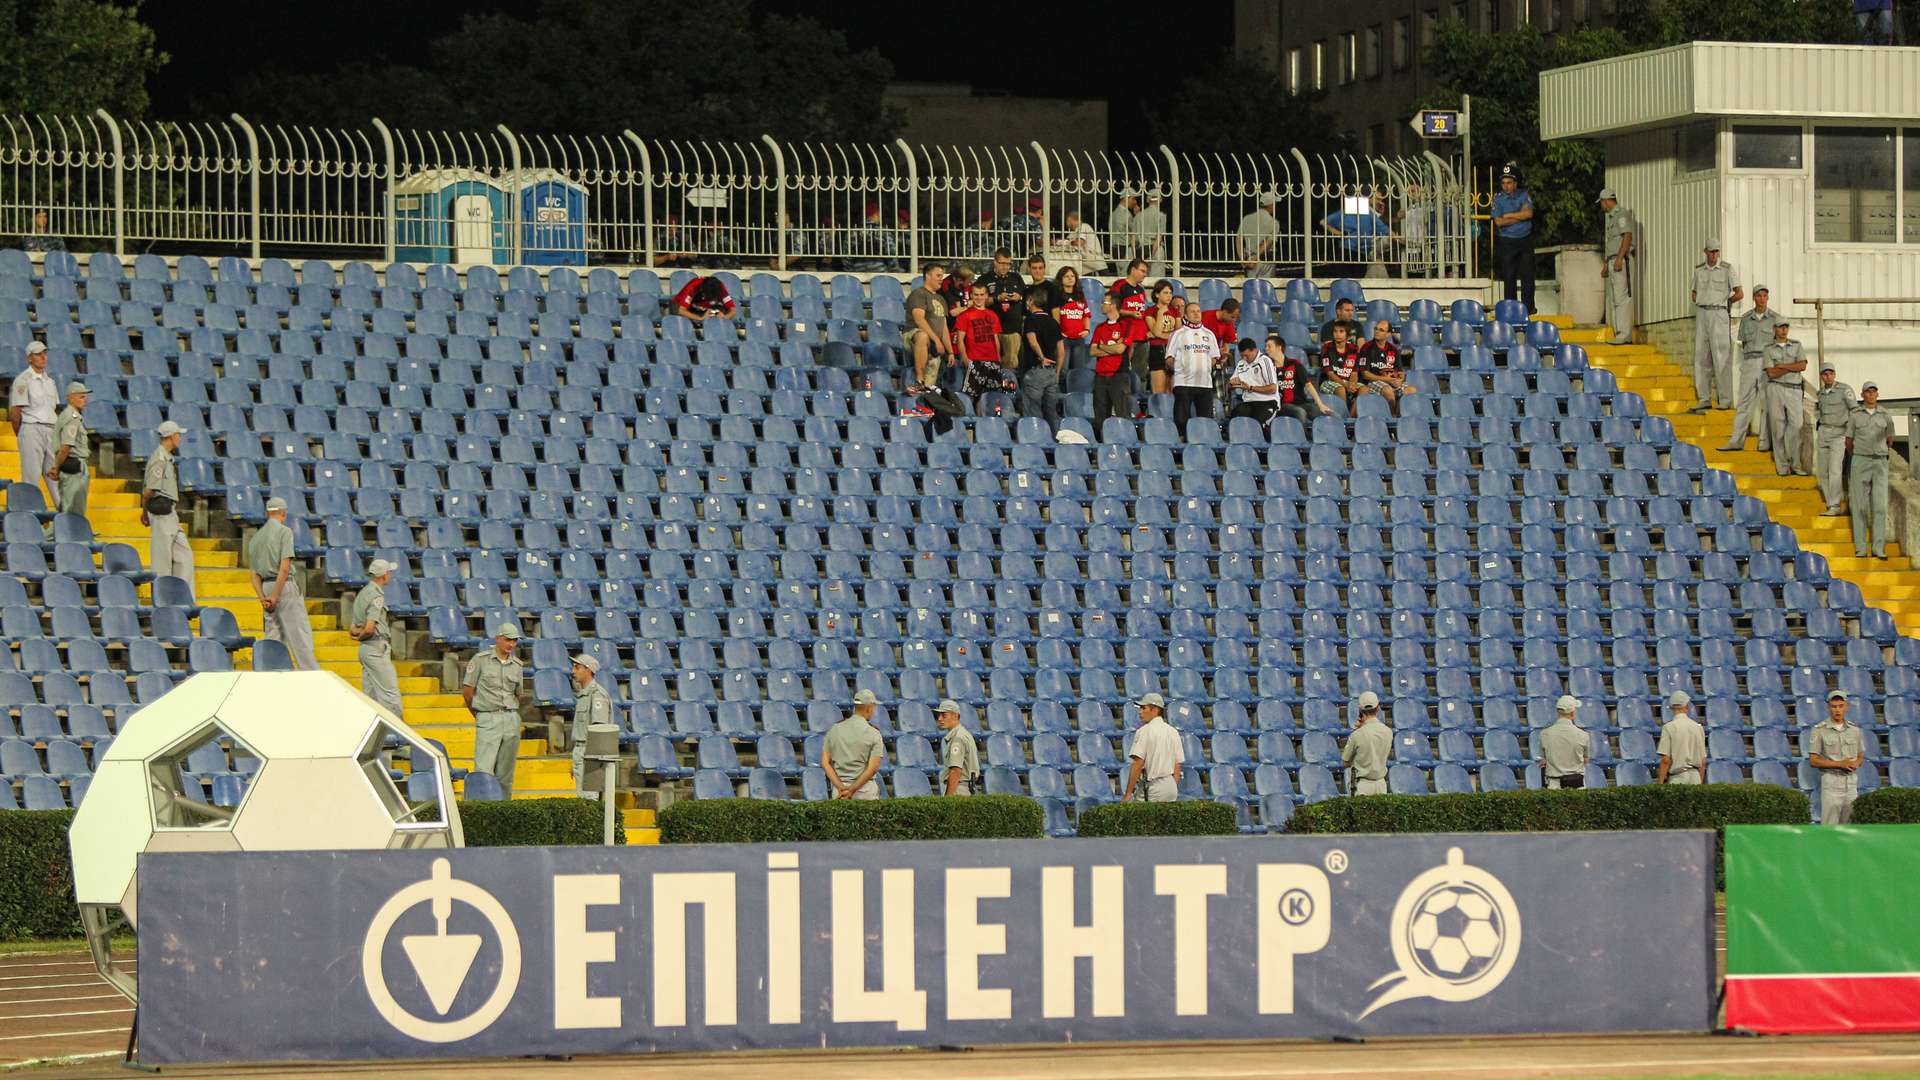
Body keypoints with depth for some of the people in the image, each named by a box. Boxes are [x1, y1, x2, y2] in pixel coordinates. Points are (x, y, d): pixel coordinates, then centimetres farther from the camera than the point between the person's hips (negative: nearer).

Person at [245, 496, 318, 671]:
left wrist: (262, 598, 0)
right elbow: (285, 567, -16)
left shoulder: (256, 537, 15)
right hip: (286, 586, -6)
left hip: (265, 589, 6)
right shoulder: (284, 531, -5)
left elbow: (253, 573, 8)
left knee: (273, 637, 9)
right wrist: (276, 596, -14)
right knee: (300, 636, -7)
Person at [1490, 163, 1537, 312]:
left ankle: (1528, 307, 5)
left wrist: (1509, 216, -11)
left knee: (1527, 275, 0)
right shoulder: (1498, 199, -1)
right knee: (1509, 276, -1)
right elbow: (1498, 222, -11)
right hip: (1507, 242, -1)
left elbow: (1529, 213, -12)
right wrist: (1520, 217, -10)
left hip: (1525, 239, 1)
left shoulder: (1524, 195, 3)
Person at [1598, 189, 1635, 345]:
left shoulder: (1622, 214, -8)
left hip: (1621, 260, -11)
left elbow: (1628, 236, -19)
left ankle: (1625, 334, -18)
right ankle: (1619, 333, 12)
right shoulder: (1612, 216, 22)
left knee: (1622, 297, -14)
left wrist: (1619, 258, -25)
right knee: (1614, 299, 10)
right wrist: (1605, 264, 26)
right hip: (1613, 261, 11)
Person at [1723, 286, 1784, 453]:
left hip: (1768, 362, -2)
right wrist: (1739, 344, -1)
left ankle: (1765, 441, -2)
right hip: (1749, 362, 2)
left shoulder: (1775, 318, 5)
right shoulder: (1746, 319, 12)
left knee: (1767, 403, -4)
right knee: (1745, 401, -2)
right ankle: (1736, 440, -4)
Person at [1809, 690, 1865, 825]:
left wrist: (1856, 763, -8)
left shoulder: (1854, 730, 10)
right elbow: (1813, 761, -6)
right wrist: (1840, 764, -16)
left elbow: (1861, 756, 17)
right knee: (1829, 827, -8)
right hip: (1832, 782, -4)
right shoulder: (1819, 730, -4)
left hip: (1851, 782, 4)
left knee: (1849, 823, 5)